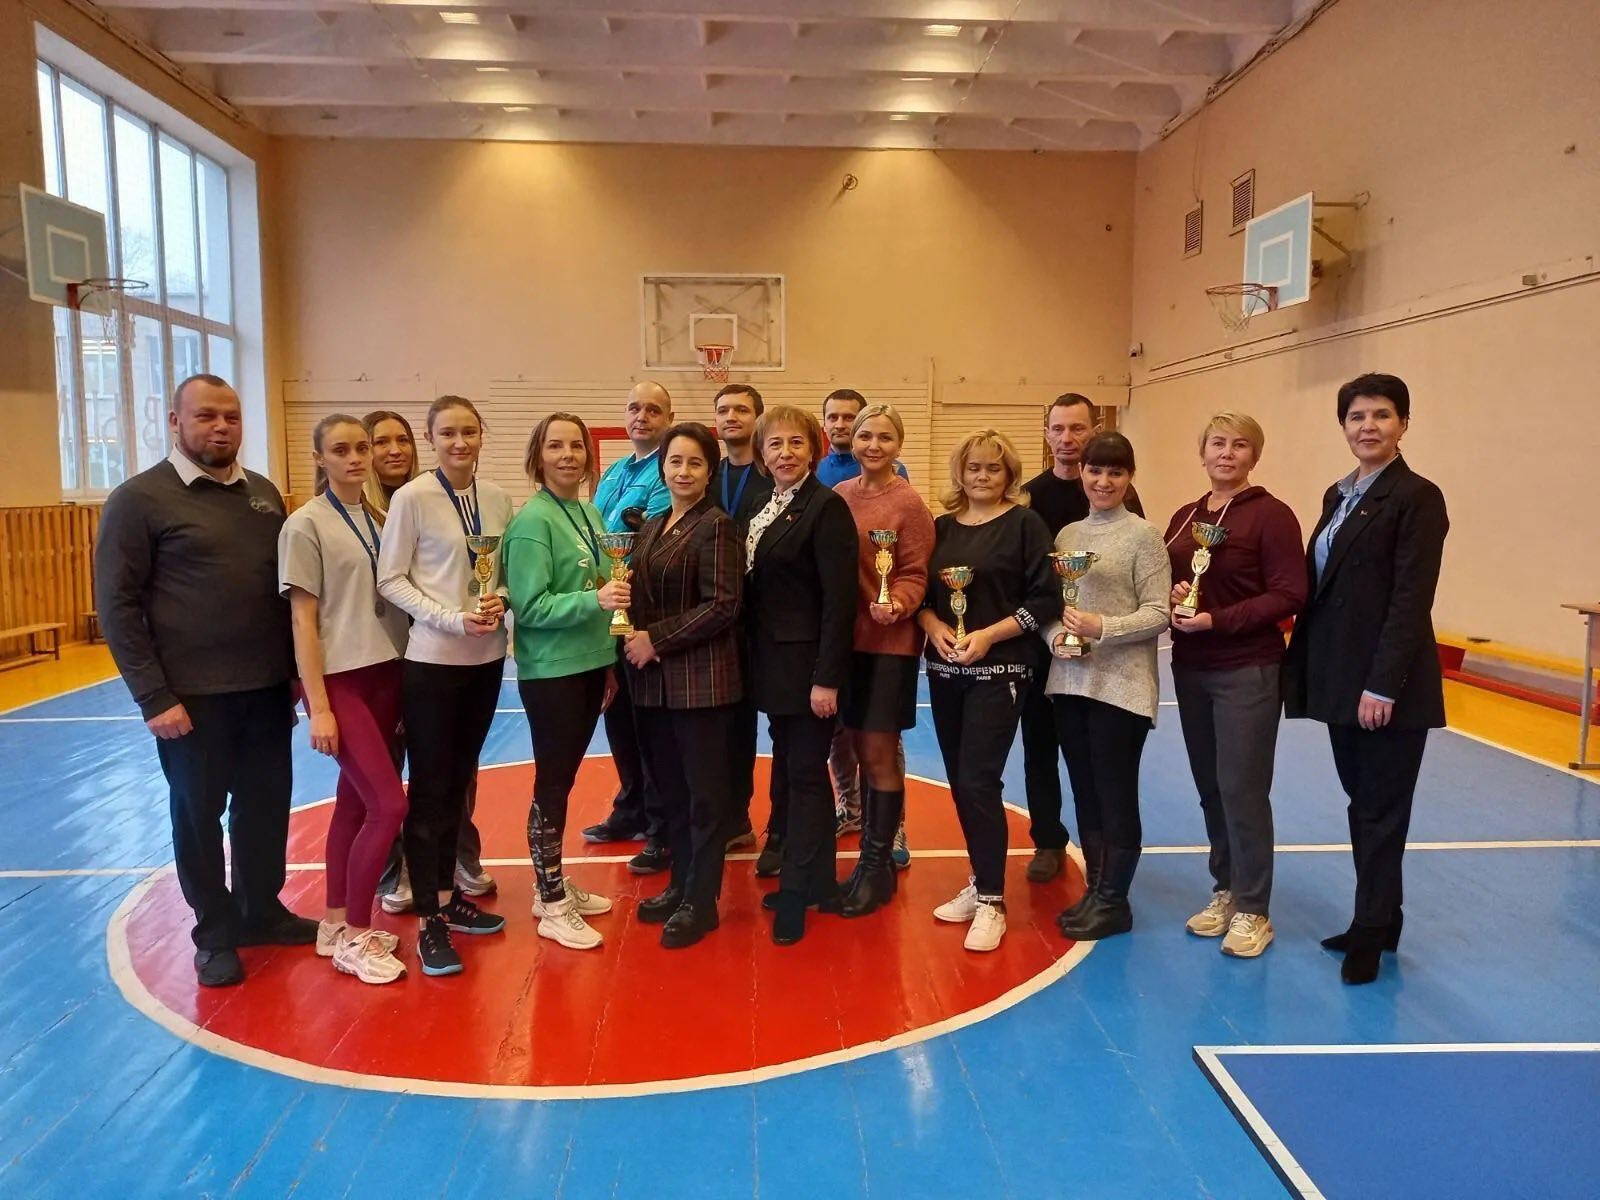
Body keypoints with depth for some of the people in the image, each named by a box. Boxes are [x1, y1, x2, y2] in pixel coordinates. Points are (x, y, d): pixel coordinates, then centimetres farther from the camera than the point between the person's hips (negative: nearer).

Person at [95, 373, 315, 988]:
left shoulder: (263, 494, 8)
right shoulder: (139, 499, -7)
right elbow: (117, 606, -9)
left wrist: (295, 670, 11)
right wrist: (154, 697, -13)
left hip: (266, 688, 5)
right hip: (191, 695, -5)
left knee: (266, 805, 14)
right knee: (199, 813, 9)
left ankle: (262, 910, 33)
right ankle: (215, 933, 26)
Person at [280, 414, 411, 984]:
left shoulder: (381, 519, 9)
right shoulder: (306, 524, -7)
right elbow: (303, 621, -9)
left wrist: (406, 678, 7)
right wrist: (318, 706, -13)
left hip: (386, 674, 6)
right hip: (341, 681, -5)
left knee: (354, 802, 12)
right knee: (389, 804, -9)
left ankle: (336, 924, 25)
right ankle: (353, 936, 7)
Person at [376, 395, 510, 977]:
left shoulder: (497, 498, 4)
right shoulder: (412, 497, -9)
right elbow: (390, 580, -9)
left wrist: (501, 600, -9)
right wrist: (453, 618, -19)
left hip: (487, 657, 5)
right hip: (432, 659, -5)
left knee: (460, 781, 15)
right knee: (429, 787, 2)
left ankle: (449, 895, 30)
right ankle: (429, 922, 11)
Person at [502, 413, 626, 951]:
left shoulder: (589, 513, 7)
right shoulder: (532, 521, -14)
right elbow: (530, 607, -18)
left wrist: (608, 661, 15)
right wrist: (595, 601, -29)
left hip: (588, 665, 7)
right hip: (552, 672, -7)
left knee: (565, 778, 16)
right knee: (552, 783, 2)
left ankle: (556, 885, 29)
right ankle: (551, 905, 14)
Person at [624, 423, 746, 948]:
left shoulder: (716, 526, -9)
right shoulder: (651, 527, 14)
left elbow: (722, 606, -16)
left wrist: (656, 639, -15)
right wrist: (633, 641, -3)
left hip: (701, 679, -7)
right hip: (652, 680, 7)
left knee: (706, 791, 3)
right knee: (670, 787, 14)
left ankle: (701, 900, 14)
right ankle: (681, 884, 29)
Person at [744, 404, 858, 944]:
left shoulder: (826, 507, -13)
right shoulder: (764, 507, 12)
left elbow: (839, 598, -18)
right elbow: (756, 589, 13)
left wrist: (827, 677, -20)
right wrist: (755, 659, 9)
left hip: (808, 664, -8)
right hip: (772, 662, 9)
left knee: (805, 774, 0)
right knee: (789, 772, 15)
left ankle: (797, 894, 10)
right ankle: (815, 882, 27)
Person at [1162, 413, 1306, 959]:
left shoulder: (1271, 514, -8)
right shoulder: (1185, 517, 10)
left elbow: (1289, 596, -14)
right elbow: (1165, 580, 16)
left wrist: (1216, 620, -21)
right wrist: (1173, 596, -7)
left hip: (1247, 672, -6)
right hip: (1190, 670, 6)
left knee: (1243, 790, -2)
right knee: (1211, 788, 13)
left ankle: (1252, 910, 12)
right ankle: (1225, 889, 28)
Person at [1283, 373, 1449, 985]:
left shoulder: (1417, 497, -10)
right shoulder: (1338, 495, 13)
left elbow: (1411, 601, -16)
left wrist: (1383, 685, -20)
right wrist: (1303, 665, 9)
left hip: (1386, 682, -8)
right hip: (1340, 676, 8)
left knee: (1381, 810, 4)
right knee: (1361, 804, 16)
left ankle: (1372, 932, 18)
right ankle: (1378, 920, 29)